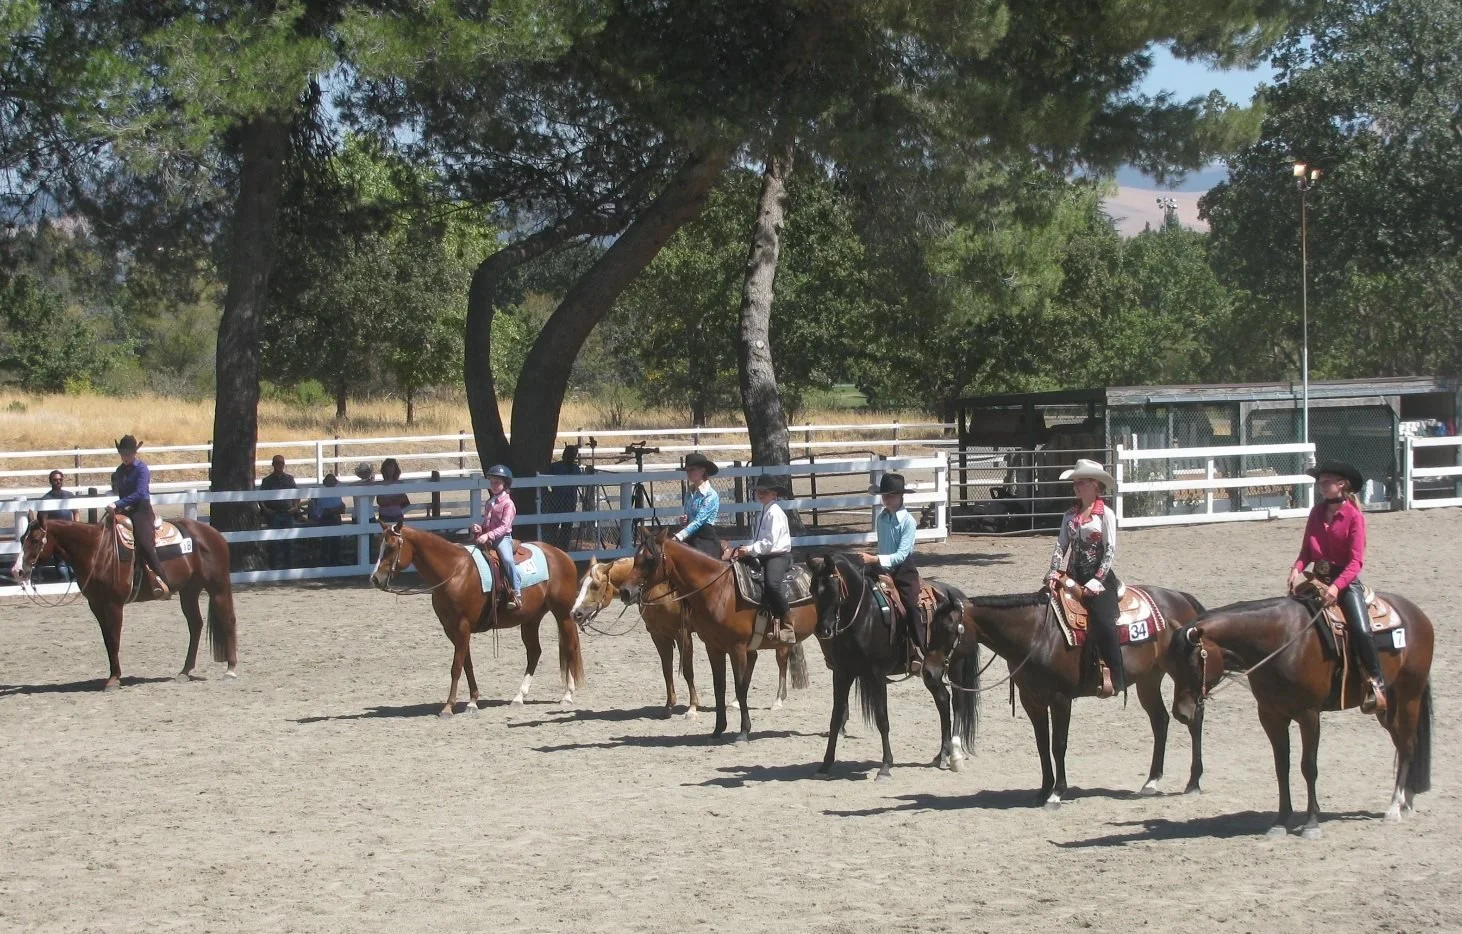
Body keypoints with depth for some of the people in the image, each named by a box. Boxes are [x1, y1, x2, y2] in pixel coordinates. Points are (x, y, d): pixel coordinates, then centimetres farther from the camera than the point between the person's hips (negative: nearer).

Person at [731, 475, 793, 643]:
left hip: (778, 555, -11)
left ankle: (786, 625, -30)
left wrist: (750, 550, -20)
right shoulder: (764, 512, 20)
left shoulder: (775, 513, -10)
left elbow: (770, 542, -18)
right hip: (763, 556, 11)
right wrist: (744, 550, 8)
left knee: (771, 584, -34)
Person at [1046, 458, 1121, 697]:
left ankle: (1113, 675, -16)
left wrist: (1097, 581, -17)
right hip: (1074, 577, 6)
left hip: (1099, 578, -6)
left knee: (1102, 621, -23)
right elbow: (1061, 546, 8)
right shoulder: (1070, 515, 12)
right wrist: (1055, 573, -7)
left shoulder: (1105, 515, -4)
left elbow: (1110, 551, -9)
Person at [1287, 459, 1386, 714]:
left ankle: (1376, 683, -12)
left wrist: (1336, 587, -27)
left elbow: (1356, 561, -14)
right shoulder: (1317, 513, 9)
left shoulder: (1354, 516, -9)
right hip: (1319, 578, 6)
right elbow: (1307, 550, 9)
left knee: (1361, 630, -24)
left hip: (1346, 581, -6)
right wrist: (1297, 569, -12)